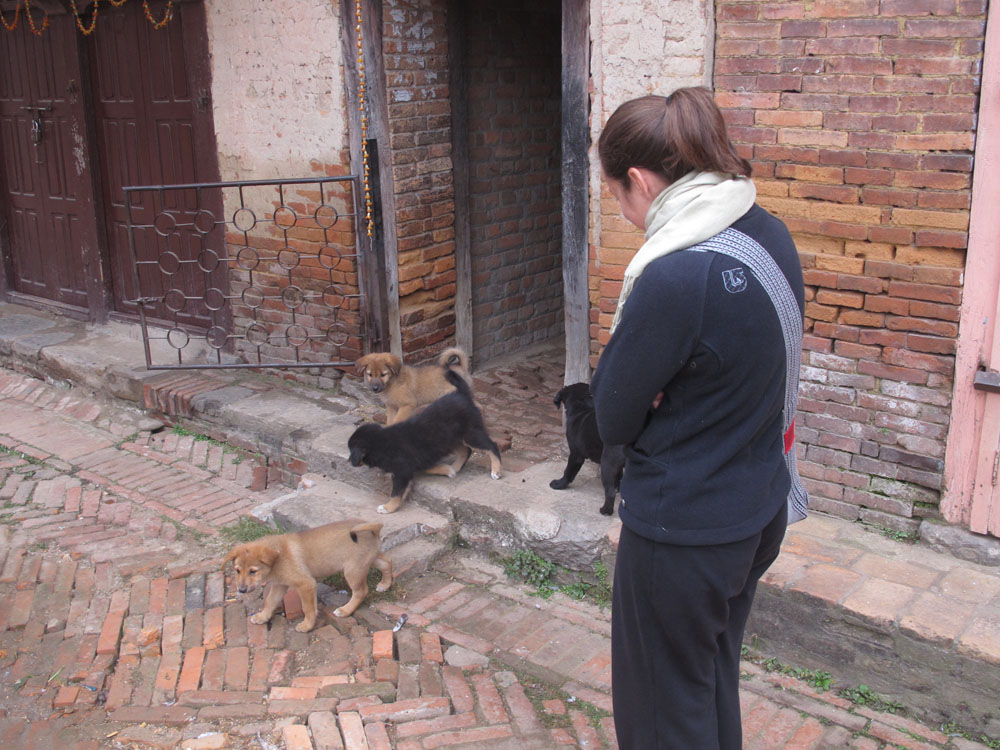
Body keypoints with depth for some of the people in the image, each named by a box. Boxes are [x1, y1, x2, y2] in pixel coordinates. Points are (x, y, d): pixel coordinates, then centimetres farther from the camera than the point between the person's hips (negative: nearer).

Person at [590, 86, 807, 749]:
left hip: (683, 529, -8)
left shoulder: (676, 277, -28)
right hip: (760, 512, 8)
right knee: (717, 683, 27)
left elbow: (613, 419, -17)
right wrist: (667, 397, -7)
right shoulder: (770, 234, -2)